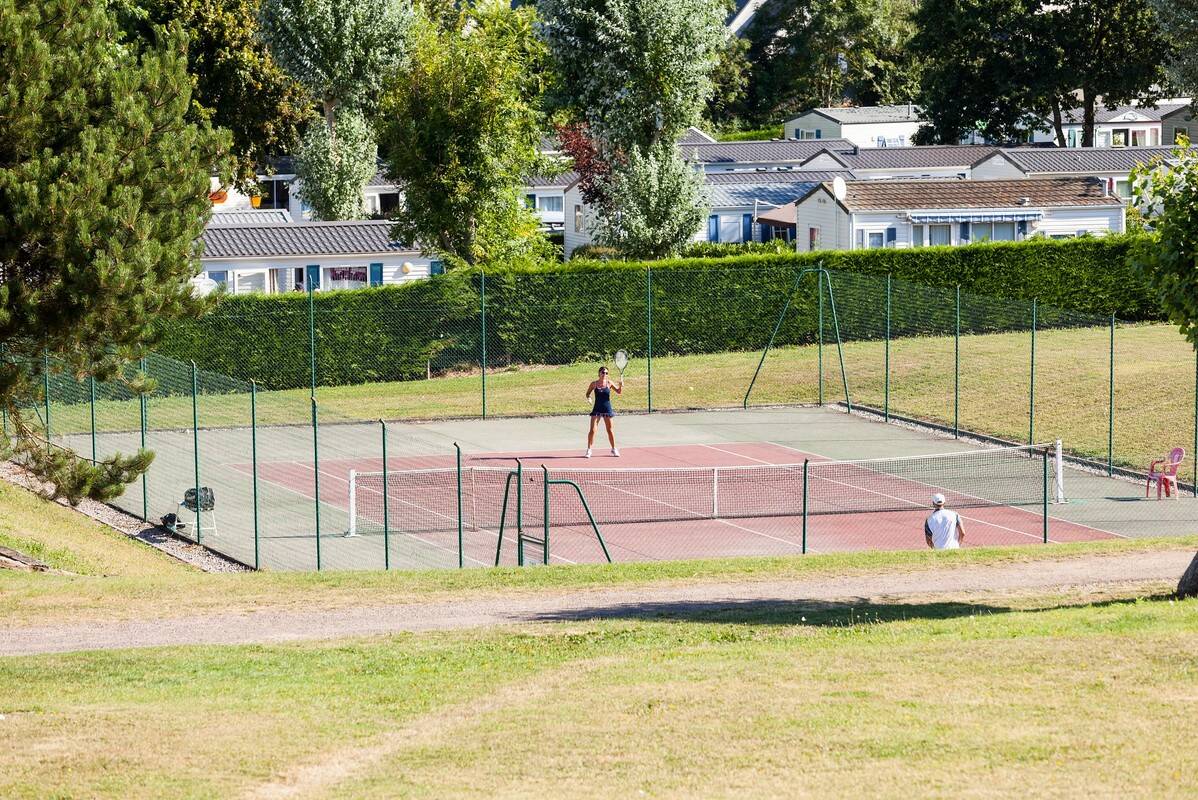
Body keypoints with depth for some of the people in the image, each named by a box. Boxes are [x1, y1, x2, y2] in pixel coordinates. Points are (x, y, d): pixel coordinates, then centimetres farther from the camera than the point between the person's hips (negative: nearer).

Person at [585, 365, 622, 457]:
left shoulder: (609, 383, -1)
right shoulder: (594, 384, -2)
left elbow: (619, 392, 1)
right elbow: (588, 393, 9)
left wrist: (621, 386, -19)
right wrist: (588, 397, -13)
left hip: (607, 409, 1)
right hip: (597, 409, -1)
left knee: (610, 430, 10)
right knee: (592, 430, -8)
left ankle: (614, 449, 26)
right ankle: (589, 450, 0)